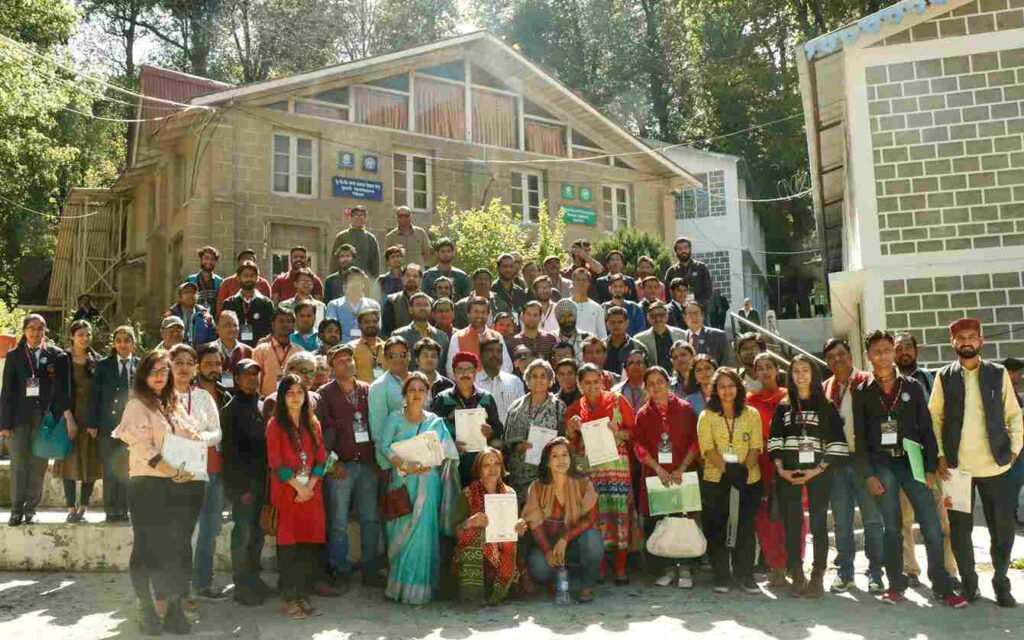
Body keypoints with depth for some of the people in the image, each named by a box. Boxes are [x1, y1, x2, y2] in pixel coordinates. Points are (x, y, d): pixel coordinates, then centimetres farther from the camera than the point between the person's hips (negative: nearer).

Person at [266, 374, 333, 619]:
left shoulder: (313, 424, 12)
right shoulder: (275, 425, 0)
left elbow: (321, 459, 8)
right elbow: (276, 463, -6)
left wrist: (310, 486, -5)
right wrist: (299, 487, -10)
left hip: (311, 492, 4)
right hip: (286, 492, -4)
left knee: (309, 541, 3)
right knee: (288, 542, -2)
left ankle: (303, 595, 11)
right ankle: (289, 598, 4)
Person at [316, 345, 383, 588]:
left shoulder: (367, 391, 11)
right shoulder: (325, 394, 1)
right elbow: (323, 430, -4)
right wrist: (332, 462, -9)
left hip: (367, 463, 3)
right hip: (340, 466, -3)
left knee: (371, 520, 5)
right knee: (339, 522, 2)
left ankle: (370, 570, 16)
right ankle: (341, 571, 15)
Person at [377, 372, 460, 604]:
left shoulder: (436, 422, 9)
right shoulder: (394, 419, 6)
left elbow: (445, 453, 3)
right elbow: (383, 446, -7)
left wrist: (428, 464, -15)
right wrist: (404, 465, -19)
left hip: (427, 483, 0)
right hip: (401, 483, 0)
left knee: (422, 532, -4)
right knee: (400, 531, 1)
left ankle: (418, 588, 5)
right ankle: (398, 585, 14)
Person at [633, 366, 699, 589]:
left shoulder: (685, 409, 5)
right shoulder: (643, 414, 10)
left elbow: (695, 441, -1)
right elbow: (639, 446, 1)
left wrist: (681, 469, -11)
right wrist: (660, 470, -11)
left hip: (682, 474, -2)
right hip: (655, 475, 2)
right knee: (654, 523, 1)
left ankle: (684, 568, 11)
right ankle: (668, 568, 15)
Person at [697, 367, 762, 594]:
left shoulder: (751, 414, 10)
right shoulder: (707, 416, 5)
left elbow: (756, 445, 1)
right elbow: (707, 448, -6)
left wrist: (744, 469, -16)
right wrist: (728, 469, -19)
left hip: (748, 480, 1)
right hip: (715, 481, -1)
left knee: (746, 529, 3)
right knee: (716, 529, 2)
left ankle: (745, 575, 15)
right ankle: (721, 577, 13)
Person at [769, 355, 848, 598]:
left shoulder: (826, 406, 5)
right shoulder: (783, 407, 12)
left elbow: (836, 441, -2)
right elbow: (775, 439, 7)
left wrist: (818, 469, -11)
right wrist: (780, 469, -6)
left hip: (818, 471, -2)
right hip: (788, 473, 2)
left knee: (818, 524, -1)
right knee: (792, 524, 1)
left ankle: (817, 578, 4)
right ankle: (797, 577, 6)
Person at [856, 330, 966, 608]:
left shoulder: (912, 386, 4)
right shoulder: (862, 392, 3)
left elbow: (926, 428, 4)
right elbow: (860, 436, 2)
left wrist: (931, 467, -2)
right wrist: (868, 475, -4)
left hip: (912, 460, 0)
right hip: (881, 464, 0)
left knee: (932, 526, -2)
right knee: (892, 527, 5)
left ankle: (942, 586, 9)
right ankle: (896, 585, 15)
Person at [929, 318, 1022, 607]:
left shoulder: (999, 374, 4)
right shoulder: (944, 377, 3)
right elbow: (934, 418, 3)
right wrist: (939, 455, -3)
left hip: (995, 465, 1)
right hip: (956, 466, 0)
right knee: (960, 529, 5)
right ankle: (969, 583, 20)